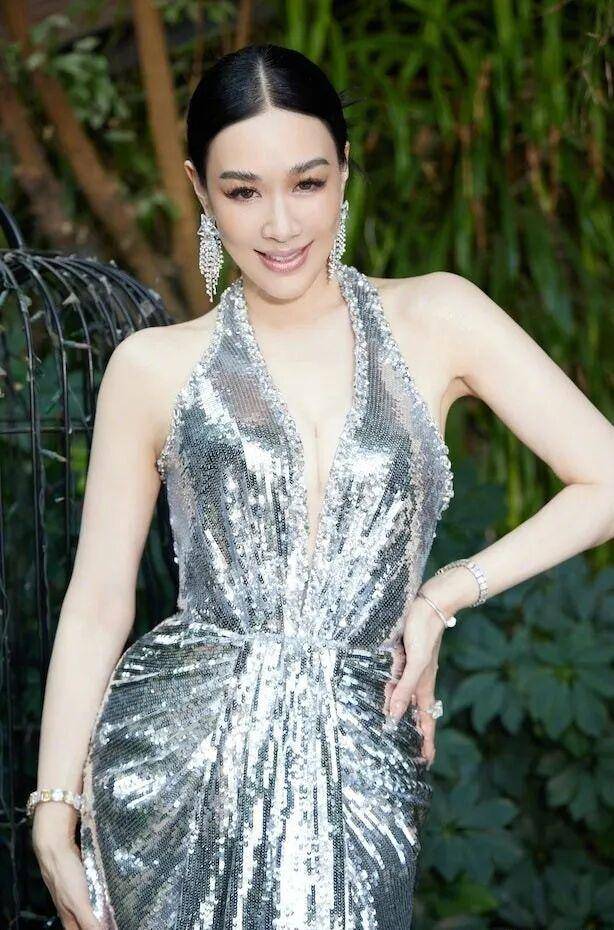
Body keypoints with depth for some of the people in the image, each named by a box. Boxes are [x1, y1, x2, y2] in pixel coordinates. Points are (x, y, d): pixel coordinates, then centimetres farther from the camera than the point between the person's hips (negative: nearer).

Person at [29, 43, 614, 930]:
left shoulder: (436, 318, 4)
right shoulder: (153, 367, 3)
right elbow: (97, 601, 4)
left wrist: (445, 594, -4)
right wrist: (54, 815, -1)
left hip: (359, 766, 0)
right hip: (175, 755, 0)